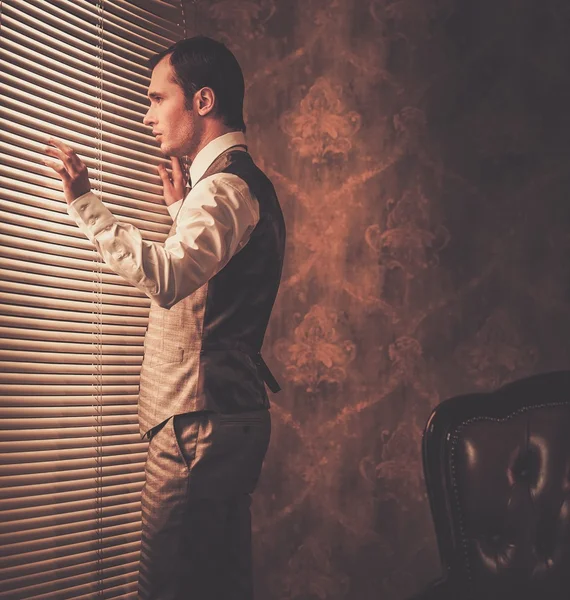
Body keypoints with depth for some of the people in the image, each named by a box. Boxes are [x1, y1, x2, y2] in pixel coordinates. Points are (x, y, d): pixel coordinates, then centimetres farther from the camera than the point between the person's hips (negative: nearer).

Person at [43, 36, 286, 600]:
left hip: (198, 422, -11)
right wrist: (180, 209, 37)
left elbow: (167, 277, -32)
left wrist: (84, 202, -31)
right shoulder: (243, 181, 21)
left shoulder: (224, 185, -12)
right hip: (229, 414, 11)